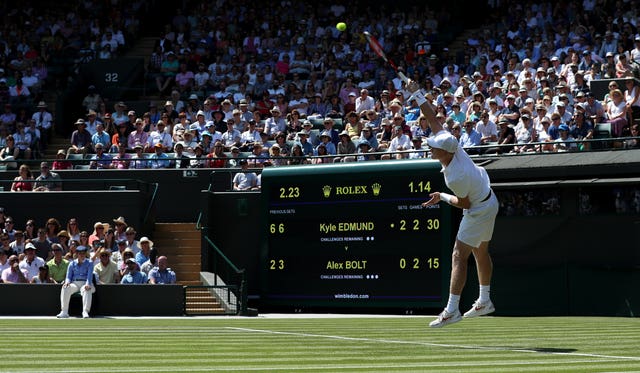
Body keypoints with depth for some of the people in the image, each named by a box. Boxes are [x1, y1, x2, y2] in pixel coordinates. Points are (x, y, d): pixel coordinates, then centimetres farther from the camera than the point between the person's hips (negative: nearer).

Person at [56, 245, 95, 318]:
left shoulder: (89, 263, 11)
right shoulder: (72, 264, 18)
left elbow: (90, 275, -4)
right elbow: (68, 276, 13)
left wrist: (87, 284, -25)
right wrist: (67, 282, -14)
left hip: (85, 283, -2)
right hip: (74, 283, 2)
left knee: (87, 290, -38)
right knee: (65, 288, -30)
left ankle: (85, 312, -47)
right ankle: (64, 312, -34)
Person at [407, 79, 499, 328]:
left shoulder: (456, 177, -35)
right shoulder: (449, 141, -16)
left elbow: (464, 203, -19)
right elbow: (433, 119, -7)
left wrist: (442, 197, -6)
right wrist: (417, 95, -8)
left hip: (478, 211, -10)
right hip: (488, 201, 10)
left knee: (459, 256, -10)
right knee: (480, 252, 20)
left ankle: (452, 309, -13)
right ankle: (484, 302, 32)